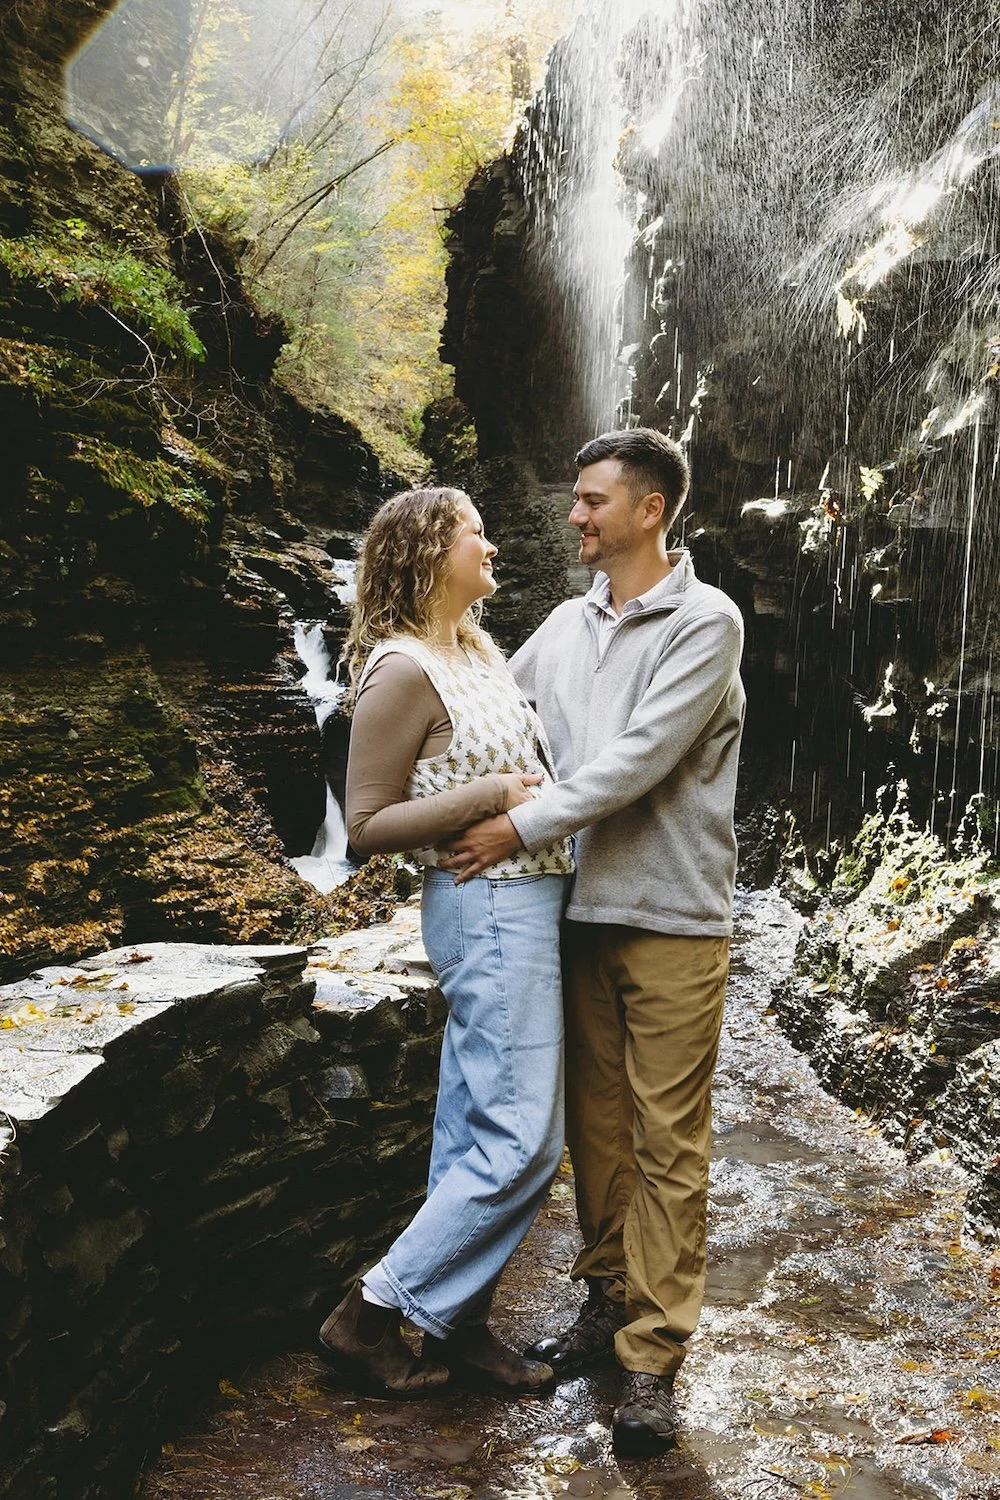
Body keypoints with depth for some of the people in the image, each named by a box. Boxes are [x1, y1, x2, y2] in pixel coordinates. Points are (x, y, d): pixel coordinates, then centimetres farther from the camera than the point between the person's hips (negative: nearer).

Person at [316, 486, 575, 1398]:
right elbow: (367, 824, -14)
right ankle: (370, 1315, 8)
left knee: (476, 1131, 13)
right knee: (522, 1141, -5)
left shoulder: (482, 649, 13)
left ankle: (459, 1323, 25)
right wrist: (490, 797, -19)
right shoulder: (403, 670, -14)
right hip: (490, 909, -9)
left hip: (525, 902, 9)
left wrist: (562, 784, 10)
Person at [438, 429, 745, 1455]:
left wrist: (522, 829, -15)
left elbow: (638, 759, -17)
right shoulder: (566, 626, 10)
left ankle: (653, 1354, 12)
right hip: (584, 912, 5)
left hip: (673, 921, -5)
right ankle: (608, 1300, 30)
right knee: (596, 1124, 14)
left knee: (667, 1142, 2)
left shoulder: (706, 621, -8)